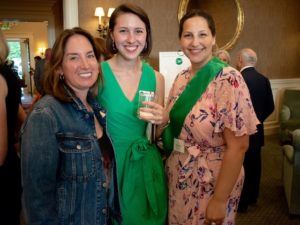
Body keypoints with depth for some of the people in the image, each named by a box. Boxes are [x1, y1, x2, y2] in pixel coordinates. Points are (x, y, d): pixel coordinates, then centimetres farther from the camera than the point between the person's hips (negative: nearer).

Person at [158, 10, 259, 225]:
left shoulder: (228, 79, -19)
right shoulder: (182, 77, 1)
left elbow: (238, 146, -20)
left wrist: (220, 199, -18)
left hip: (211, 182, -6)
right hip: (178, 177, 7)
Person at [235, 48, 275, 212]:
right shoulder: (264, 79, 2)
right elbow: (270, 107, 6)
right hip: (257, 131, 7)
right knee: (254, 164, 17)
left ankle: (241, 202, 16)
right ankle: (252, 197, 33)